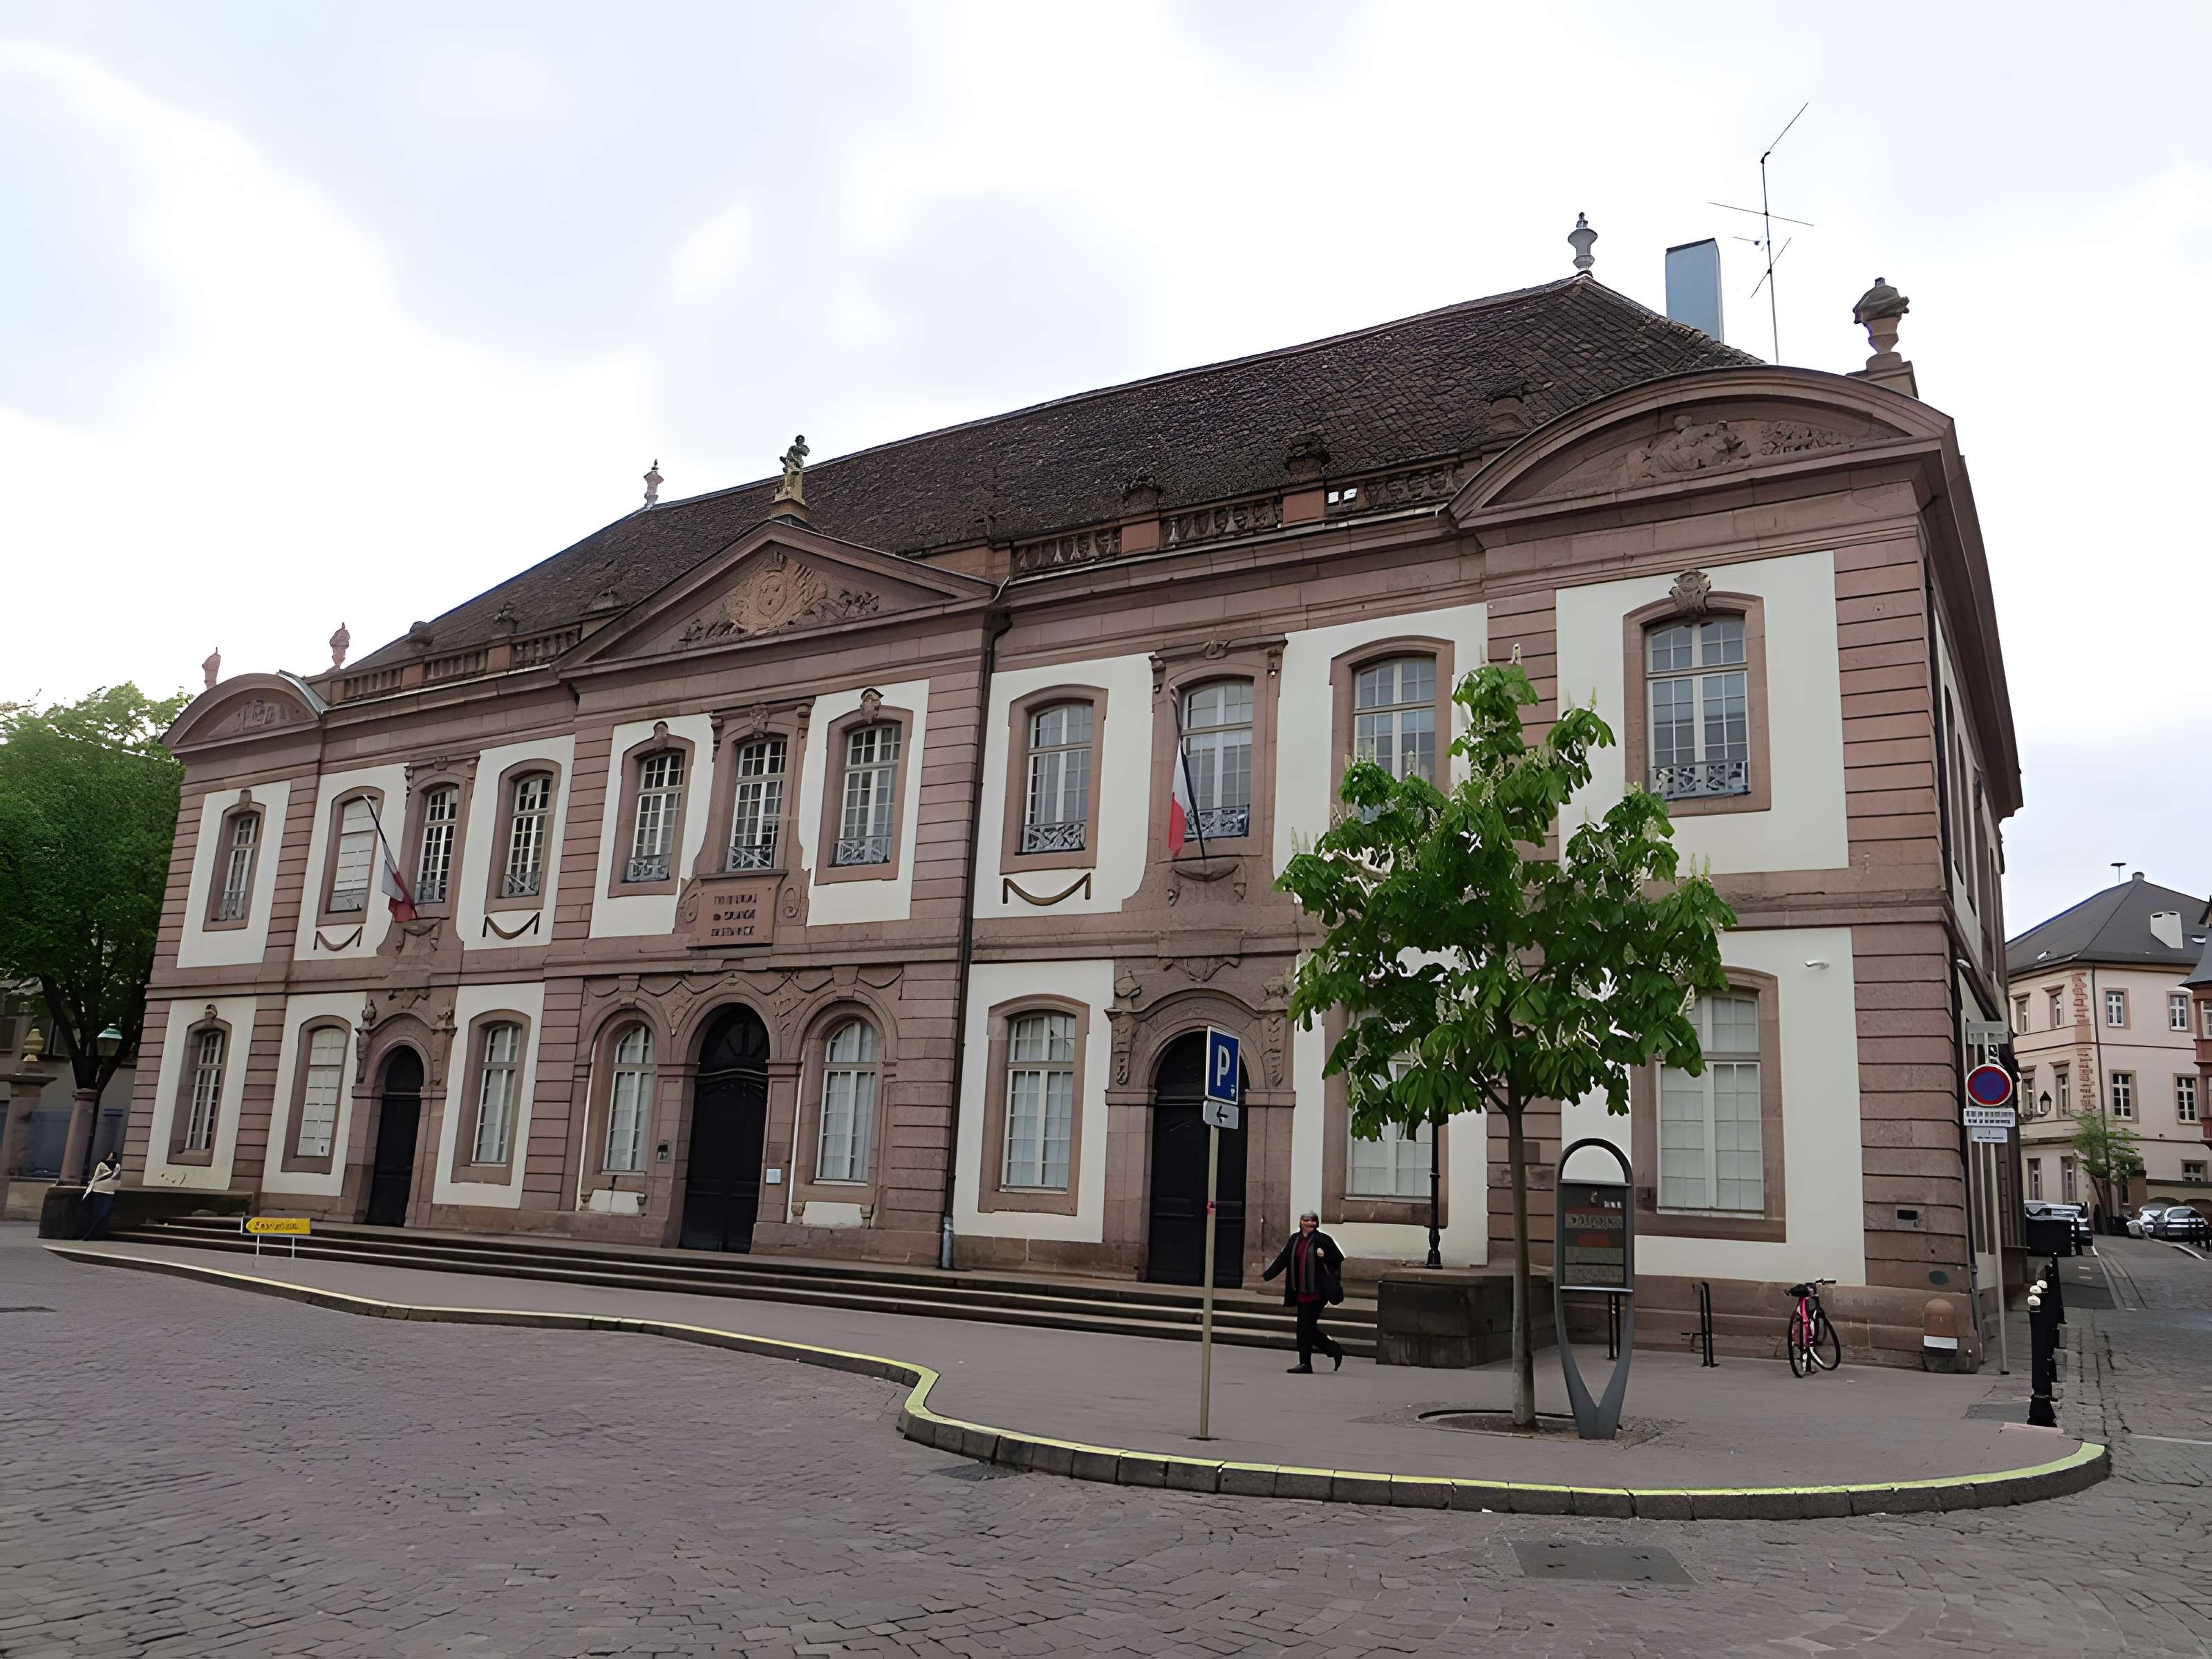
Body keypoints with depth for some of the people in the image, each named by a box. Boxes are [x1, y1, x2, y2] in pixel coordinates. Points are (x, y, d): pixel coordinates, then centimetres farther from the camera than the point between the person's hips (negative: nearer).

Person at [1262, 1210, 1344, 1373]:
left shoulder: (1322, 1239, -5)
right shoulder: (1295, 1239, 11)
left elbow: (1339, 1258, -1)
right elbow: (1283, 1260, 14)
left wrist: (1324, 1256, -18)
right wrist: (1266, 1276, 10)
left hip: (1317, 1292, -6)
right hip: (1300, 1292, 6)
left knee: (1306, 1326, -7)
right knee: (1307, 1327, 10)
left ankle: (1305, 1363, 2)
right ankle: (1334, 1350, 27)